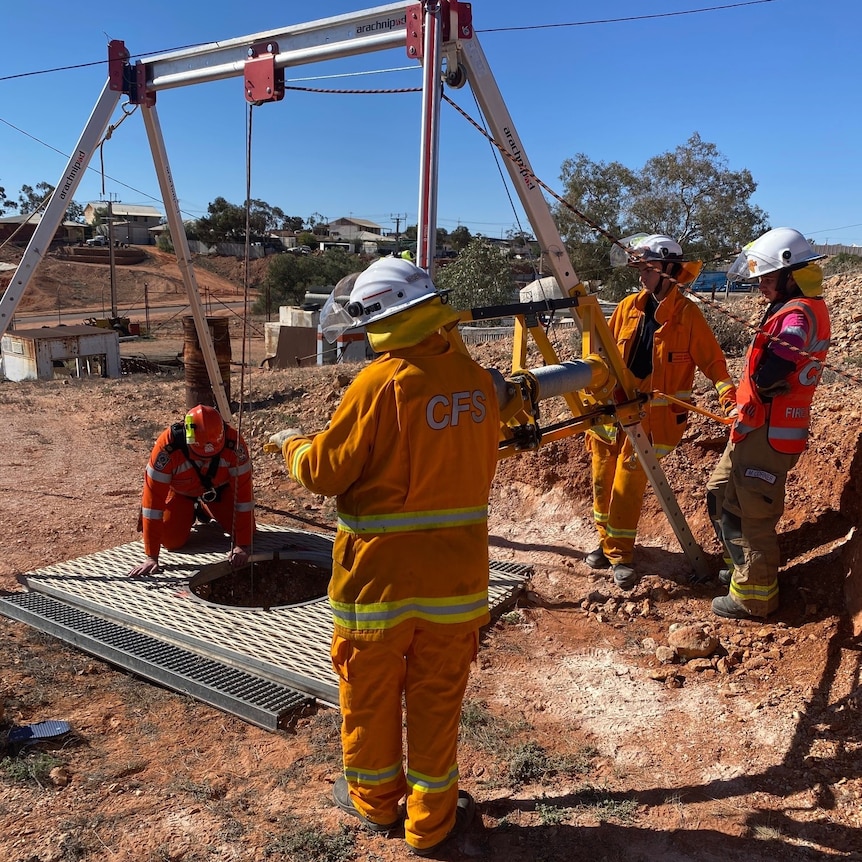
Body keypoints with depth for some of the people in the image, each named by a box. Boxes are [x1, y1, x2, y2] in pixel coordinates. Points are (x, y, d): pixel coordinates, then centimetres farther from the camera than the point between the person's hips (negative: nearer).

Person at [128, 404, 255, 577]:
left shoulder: (233, 443, -39)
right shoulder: (167, 447, -41)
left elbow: (243, 492, -31)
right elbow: (153, 498, -36)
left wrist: (243, 545, -31)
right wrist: (152, 557, -34)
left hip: (218, 487, 1)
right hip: (180, 490, -1)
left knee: (245, 532, -9)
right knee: (172, 541, -14)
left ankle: (206, 510, 21)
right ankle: (190, 513, 20)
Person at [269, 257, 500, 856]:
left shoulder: (380, 383, -18)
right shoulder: (478, 380, 0)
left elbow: (324, 473, -10)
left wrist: (292, 443, 9)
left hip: (381, 572, -4)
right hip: (457, 570, 5)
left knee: (370, 693, 18)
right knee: (438, 699, 17)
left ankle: (374, 800, 38)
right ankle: (431, 822, 29)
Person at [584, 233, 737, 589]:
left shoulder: (687, 314, -8)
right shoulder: (629, 306, 5)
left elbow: (712, 360, -4)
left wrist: (727, 394, -18)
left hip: (652, 416, -5)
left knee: (628, 484, -4)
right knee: (602, 480, 10)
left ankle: (621, 556, 12)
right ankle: (607, 543, 29)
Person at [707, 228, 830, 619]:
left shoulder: (800, 314, -20)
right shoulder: (789, 308, 14)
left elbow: (767, 376, -27)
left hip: (770, 433, -11)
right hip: (752, 426, 11)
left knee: (753, 513, 0)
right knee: (720, 493, 21)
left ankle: (753, 596, 16)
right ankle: (746, 566, 37)